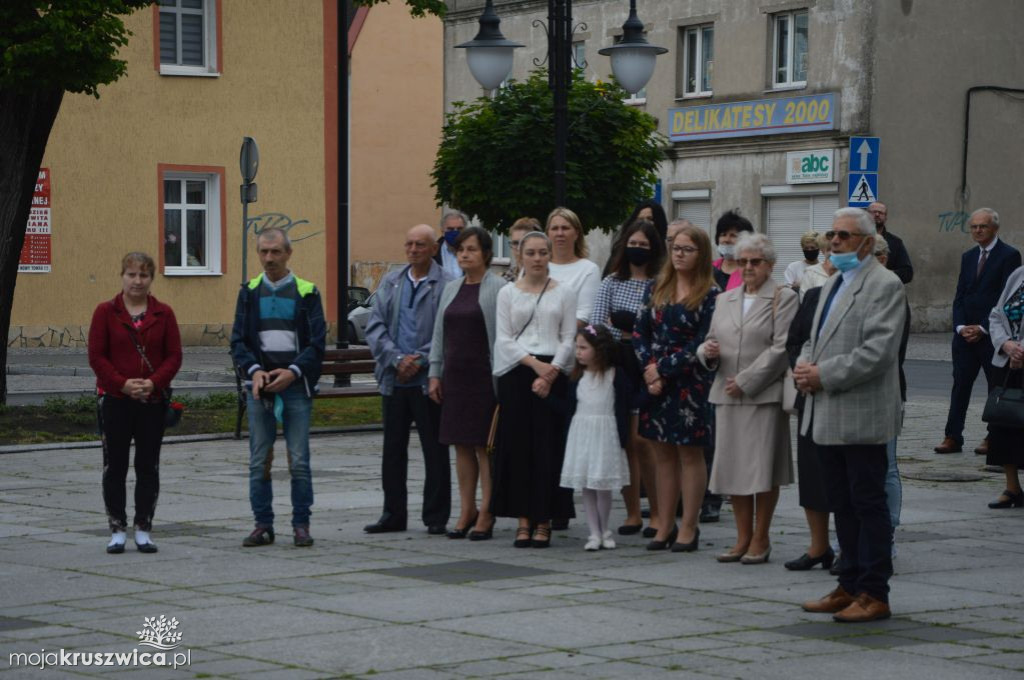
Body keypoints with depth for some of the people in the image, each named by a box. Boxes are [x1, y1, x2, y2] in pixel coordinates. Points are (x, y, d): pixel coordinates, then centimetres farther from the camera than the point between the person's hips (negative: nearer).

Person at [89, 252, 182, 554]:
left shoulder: (163, 314, 4)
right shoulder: (105, 312, 0)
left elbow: (174, 356, 1)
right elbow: (96, 356, -3)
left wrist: (153, 382, -15)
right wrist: (123, 384, -15)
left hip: (153, 400, 1)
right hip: (114, 401, -1)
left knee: (148, 467, 5)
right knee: (114, 466, 3)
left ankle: (143, 529, 14)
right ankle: (117, 530, 11)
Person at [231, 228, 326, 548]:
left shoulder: (306, 292, 3)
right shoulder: (249, 292, 10)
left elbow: (317, 342, -1)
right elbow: (238, 341, 5)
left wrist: (292, 372, -14)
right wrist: (254, 371, -12)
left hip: (296, 385, -2)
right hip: (259, 387, 2)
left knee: (299, 461, -2)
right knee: (259, 461, 3)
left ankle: (301, 525, 5)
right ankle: (263, 525, 10)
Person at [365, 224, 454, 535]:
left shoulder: (446, 285, -4)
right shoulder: (390, 284, 10)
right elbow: (375, 327, 4)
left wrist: (419, 361, -15)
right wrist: (397, 359, -10)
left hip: (429, 379, -4)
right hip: (394, 379, 4)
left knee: (435, 451, 3)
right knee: (393, 449, 10)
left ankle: (436, 517, 10)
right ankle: (393, 514, 19)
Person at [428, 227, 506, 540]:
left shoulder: (498, 288, -5)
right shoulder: (451, 289, 14)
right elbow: (439, 334, 17)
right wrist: (435, 373, 11)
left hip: (484, 376, -6)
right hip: (455, 376, 6)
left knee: (486, 445, -3)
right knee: (462, 445, 8)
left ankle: (486, 514, 2)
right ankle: (467, 510, 15)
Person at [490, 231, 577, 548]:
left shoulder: (564, 293, 7)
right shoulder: (507, 293, 9)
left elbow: (569, 339, 2)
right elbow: (504, 339, 2)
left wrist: (551, 373, -12)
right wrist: (534, 363, -11)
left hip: (552, 376, -1)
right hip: (516, 375, 1)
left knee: (549, 447, -3)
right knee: (517, 446, -1)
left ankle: (544, 521, 2)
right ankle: (523, 520, 4)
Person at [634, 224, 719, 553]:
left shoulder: (710, 295, -5)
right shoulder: (657, 288, 9)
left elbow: (701, 343, -11)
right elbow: (640, 332, 6)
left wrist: (663, 369, -12)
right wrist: (649, 369, -8)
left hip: (690, 385, -4)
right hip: (655, 381, 4)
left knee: (690, 454, 2)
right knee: (663, 454, 8)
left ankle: (688, 528, 7)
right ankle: (665, 526, 14)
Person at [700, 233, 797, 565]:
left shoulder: (783, 298, 0)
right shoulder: (724, 300, 18)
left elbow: (781, 348, -9)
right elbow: (712, 341, 21)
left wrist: (745, 382, -13)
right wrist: (707, 351, -5)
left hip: (764, 395, -5)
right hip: (727, 396, 5)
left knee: (762, 468, -3)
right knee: (732, 467, 6)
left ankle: (760, 540, 6)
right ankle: (743, 537, 15)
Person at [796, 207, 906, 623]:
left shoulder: (884, 285, -10)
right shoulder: (833, 284, 19)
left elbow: (877, 352, -19)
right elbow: (815, 339, 24)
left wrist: (823, 374, -18)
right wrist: (804, 365, 2)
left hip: (862, 417, -9)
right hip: (828, 417, 9)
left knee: (869, 504, -3)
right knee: (842, 506, 13)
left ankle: (874, 596, 1)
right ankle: (849, 586, 21)